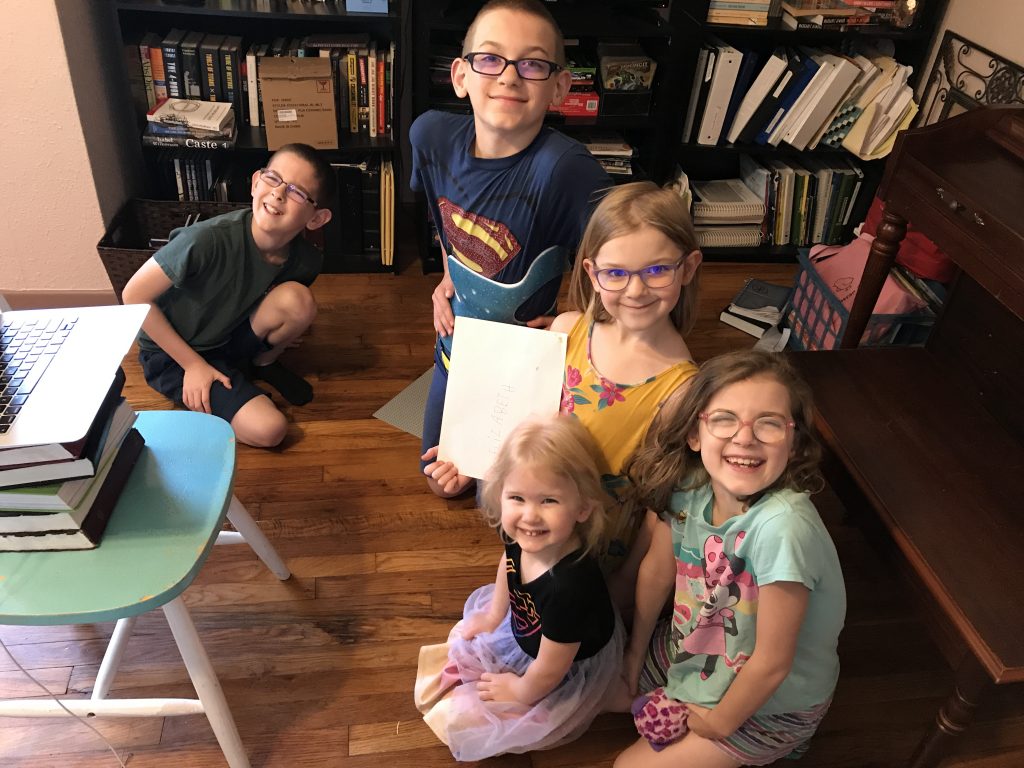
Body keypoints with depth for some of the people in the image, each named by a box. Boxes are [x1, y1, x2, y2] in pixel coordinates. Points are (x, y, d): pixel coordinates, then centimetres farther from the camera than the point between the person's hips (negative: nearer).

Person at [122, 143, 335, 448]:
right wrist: (194, 364, -18)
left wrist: (272, 338, -4)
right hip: (172, 352, -4)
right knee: (268, 430, -22)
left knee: (299, 299, -24)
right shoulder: (209, 239, -33)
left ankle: (263, 364, 5)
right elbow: (135, 296, -21)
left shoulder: (307, 261, -18)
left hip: (230, 337, 4)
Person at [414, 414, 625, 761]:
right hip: (525, 629, 7)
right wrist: (494, 614, 12)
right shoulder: (521, 536, -25)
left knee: (462, 718, 4)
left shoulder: (570, 587, -46)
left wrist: (520, 691, -11)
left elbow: (548, 671, -29)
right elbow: (508, 564, 4)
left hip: (568, 676, -6)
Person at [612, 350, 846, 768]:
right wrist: (635, 653, 9)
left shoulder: (782, 526, -38)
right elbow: (656, 571, -3)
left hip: (773, 701, -5)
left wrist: (719, 722, -10)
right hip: (694, 651, 5)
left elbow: (771, 664, -26)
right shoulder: (687, 485, -20)